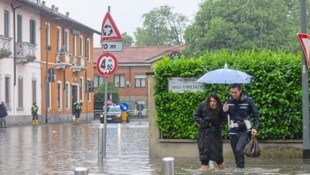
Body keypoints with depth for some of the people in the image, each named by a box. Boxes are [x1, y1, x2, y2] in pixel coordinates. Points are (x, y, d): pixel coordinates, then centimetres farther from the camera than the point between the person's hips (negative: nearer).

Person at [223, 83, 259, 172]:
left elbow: (256, 114, 2)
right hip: (233, 132, 4)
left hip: (245, 131, -4)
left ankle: (240, 167, -9)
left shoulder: (248, 101, -8)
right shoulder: (228, 101, 1)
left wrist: (255, 127, -7)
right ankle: (238, 168, 21)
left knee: (239, 149, -20)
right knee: (235, 151, 8)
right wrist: (224, 111, -12)